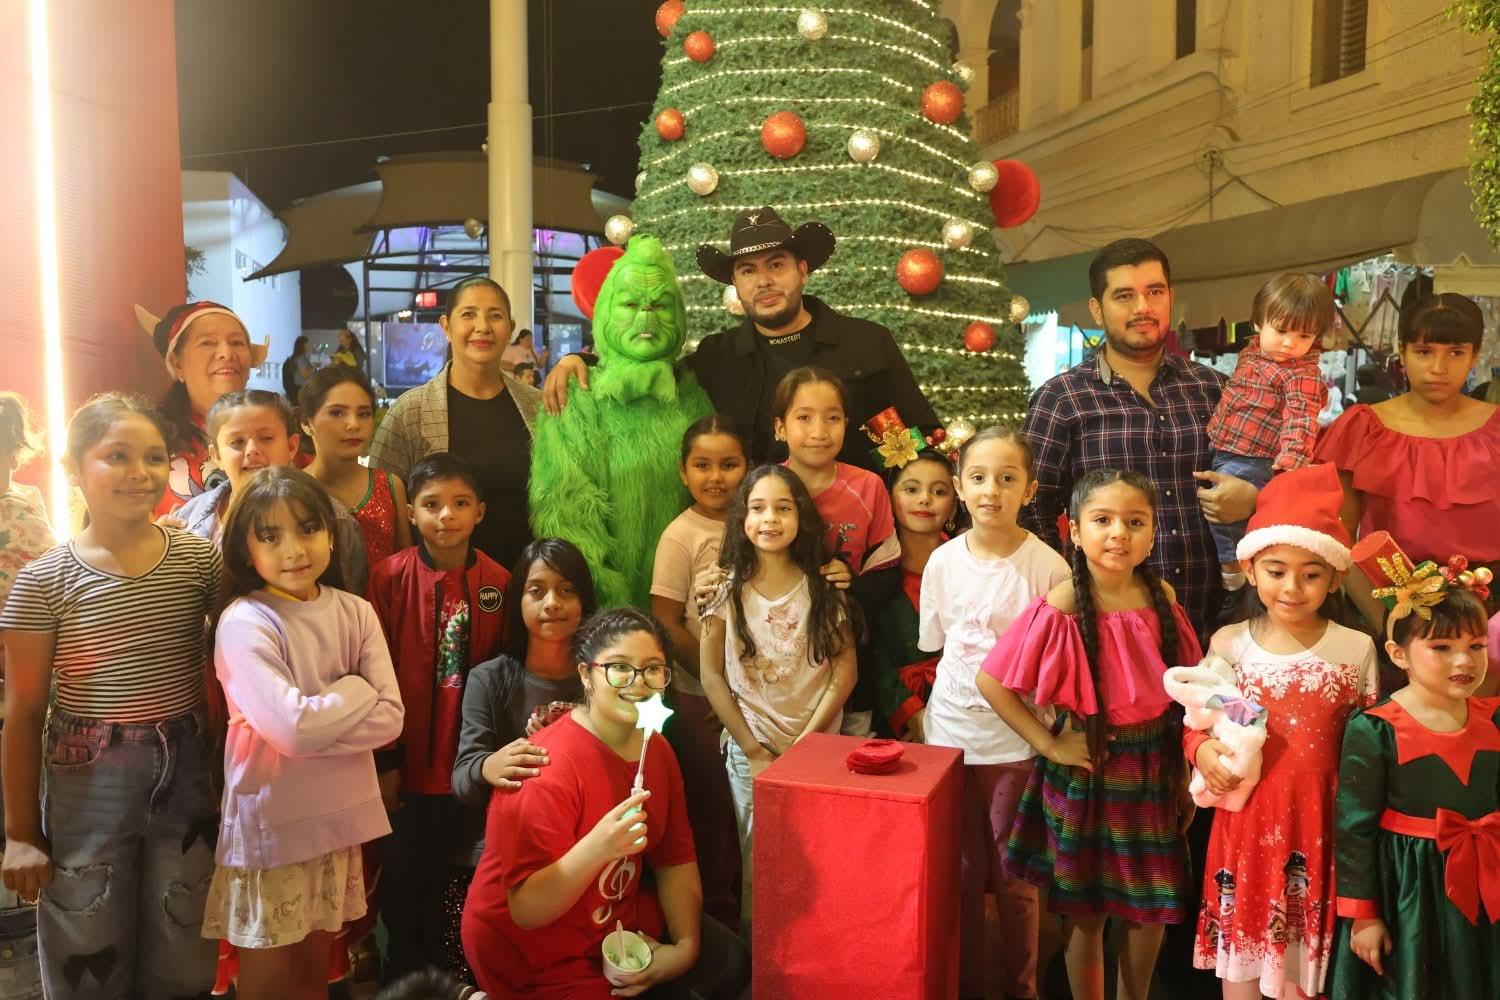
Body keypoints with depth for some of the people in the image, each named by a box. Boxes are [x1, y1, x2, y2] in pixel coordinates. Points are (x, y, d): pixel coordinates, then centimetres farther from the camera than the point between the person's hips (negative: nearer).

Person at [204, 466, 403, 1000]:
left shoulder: (355, 612, -1)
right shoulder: (243, 623, -15)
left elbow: (390, 717, -8)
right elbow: (292, 726, -24)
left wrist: (315, 720, -17)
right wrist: (355, 691, -11)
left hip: (339, 812, 4)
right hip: (270, 817, -4)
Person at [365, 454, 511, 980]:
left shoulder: (498, 582, -4)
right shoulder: (389, 577, -11)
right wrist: (384, 759, -9)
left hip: (466, 763, 2)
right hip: (405, 762, -1)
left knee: (448, 880, 16)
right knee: (402, 881, 14)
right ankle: (402, 975, 35)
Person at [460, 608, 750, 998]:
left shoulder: (656, 749, -4)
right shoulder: (548, 768, -28)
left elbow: (675, 859, 4)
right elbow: (527, 911, -28)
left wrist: (686, 945, -7)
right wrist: (596, 849, -43)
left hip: (621, 924, 8)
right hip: (535, 954, -7)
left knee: (728, 963, 11)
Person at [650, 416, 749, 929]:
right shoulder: (681, 536, -11)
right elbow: (666, 624, -13)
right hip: (700, 699, -4)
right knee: (712, 813, 6)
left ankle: (747, 913, 29)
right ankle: (716, 917, 23)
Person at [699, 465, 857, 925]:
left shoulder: (823, 589, -1)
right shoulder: (726, 590, -4)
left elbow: (845, 667, -2)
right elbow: (711, 675, -3)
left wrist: (808, 741, -9)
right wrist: (755, 750, -7)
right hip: (751, 752, 0)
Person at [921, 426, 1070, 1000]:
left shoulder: (1047, 565, -9)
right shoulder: (943, 562, 0)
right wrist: (925, 718, 9)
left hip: (1016, 739, -3)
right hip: (950, 734, 3)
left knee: (1014, 876, 9)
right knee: (960, 873, 13)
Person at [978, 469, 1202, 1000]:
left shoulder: (1161, 596, -4)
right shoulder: (1061, 608, -18)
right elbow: (990, 682, -16)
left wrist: (1184, 773, 7)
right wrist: (1049, 744, -14)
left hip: (1153, 766, 4)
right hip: (1087, 771, -4)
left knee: (1151, 906, 17)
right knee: (1086, 911, 11)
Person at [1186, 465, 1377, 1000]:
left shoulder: (1356, 650, -4)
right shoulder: (1227, 643, -2)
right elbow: (1197, 723, 7)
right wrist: (1202, 751, -13)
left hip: (1318, 824, -1)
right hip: (1245, 821, 1)